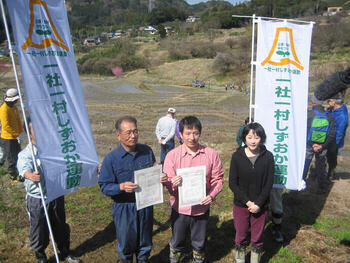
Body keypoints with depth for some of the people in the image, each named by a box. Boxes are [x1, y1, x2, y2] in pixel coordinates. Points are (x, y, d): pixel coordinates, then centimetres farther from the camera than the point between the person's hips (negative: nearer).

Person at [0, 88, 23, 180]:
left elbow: (18, 121, 16)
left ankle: (19, 174, 28)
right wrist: (17, 134, -20)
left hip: (15, 138, 9)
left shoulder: (14, 108, 10)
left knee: (19, 157, 16)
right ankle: (13, 176, 13)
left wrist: (20, 133, 7)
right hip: (8, 138, -9)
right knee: (12, 159, 1)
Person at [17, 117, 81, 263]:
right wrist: (30, 175, -57)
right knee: (39, 231, 11)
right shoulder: (25, 154, -13)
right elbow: (24, 168, -33)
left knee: (61, 228, 20)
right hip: (37, 200, -3)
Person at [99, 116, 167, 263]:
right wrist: (122, 187, -30)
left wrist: (161, 178, -12)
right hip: (124, 208, -3)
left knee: (145, 242, 20)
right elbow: (104, 186, -12)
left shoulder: (147, 151, -3)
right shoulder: (111, 158, -14)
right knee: (126, 243, 15)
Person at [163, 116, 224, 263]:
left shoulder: (211, 154, -8)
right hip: (179, 208, 0)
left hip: (201, 207, 1)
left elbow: (218, 178, -3)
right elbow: (167, 183, -9)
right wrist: (172, 183, -31)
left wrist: (212, 195, -19)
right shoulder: (172, 155, -10)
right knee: (177, 241, 19)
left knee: (199, 243, 20)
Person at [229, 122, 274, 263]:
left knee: (257, 238, 14)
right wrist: (247, 201, -14)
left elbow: (269, 183, -6)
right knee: (241, 236, 14)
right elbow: (232, 183, -7)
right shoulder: (237, 156, -9)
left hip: (260, 206, 0)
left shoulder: (268, 156, -7)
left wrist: (258, 203, -13)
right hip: (241, 205, 0)